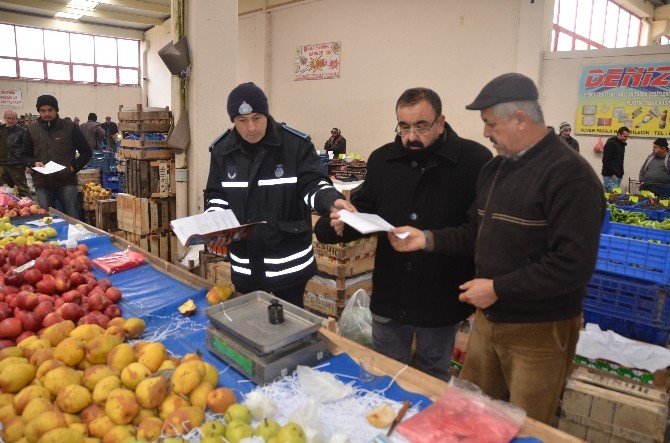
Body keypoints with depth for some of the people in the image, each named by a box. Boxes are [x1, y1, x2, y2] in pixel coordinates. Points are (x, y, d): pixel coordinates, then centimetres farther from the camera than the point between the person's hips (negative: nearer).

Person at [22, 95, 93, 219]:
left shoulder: (70, 127, 2)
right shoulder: (32, 130, 10)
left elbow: (86, 152, 5)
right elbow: (25, 156, 16)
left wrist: (74, 167, -7)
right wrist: (34, 163, -6)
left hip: (66, 182, -2)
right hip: (42, 184, 3)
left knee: (72, 219, 1)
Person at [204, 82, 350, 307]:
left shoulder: (296, 144, -11)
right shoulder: (222, 150, 1)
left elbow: (312, 184, -12)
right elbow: (216, 195, 7)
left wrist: (333, 201, -34)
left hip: (289, 260, -3)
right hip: (244, 263, 4)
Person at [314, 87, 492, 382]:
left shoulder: (475, 161, -13)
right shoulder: (382, 160, 1)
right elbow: (365, 211, 9)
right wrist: (345, 224, -13)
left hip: (443, 299, -3)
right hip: (390, 294, 4)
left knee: (433, 379, 20)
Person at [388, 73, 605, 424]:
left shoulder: (569, 174, -19)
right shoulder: (495, 168, 9)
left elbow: (574, 264, -25)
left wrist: (498, 288, -21)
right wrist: (427, 239, -1)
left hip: (538, 331, -7)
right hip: (488, 318, 8)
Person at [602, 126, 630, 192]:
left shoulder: (622, 144, 18)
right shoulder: (611, 143, -10)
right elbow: (606, 161, -17)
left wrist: (621, 174, 15)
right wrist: (611, 174, -19)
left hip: (618, 176, 9)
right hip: (611, 176, -9)